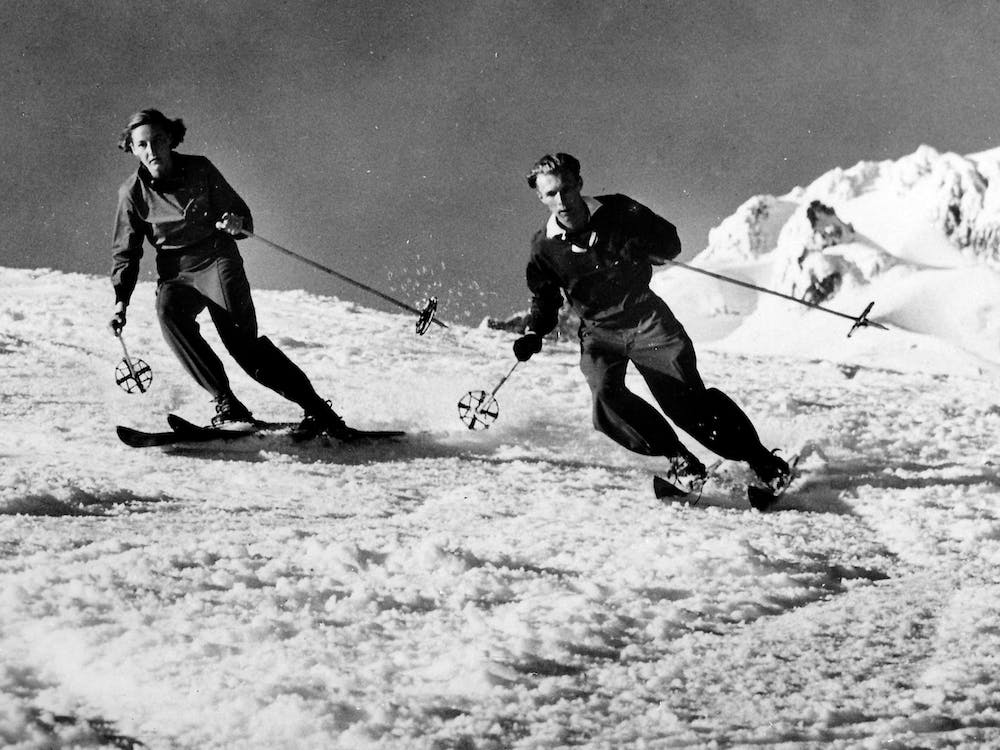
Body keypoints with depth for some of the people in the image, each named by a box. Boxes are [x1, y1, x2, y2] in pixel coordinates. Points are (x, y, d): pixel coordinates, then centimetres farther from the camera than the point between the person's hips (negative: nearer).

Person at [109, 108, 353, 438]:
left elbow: (239, 212, 4)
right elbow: (125, 253, 10)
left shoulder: (199, 169, -3)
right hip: (175, 274, 2)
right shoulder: (133, 193, 1)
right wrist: (121, 299, -4)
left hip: (217, 259, -2)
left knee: (239, 336, -22)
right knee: (168, 313, -31)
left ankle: (316, 408, -18)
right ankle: (226, 405, -31)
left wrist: (237, 223, -21)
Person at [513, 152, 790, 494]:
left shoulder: (617, 211, -4)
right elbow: (545, 299, 14)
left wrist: (643, 248, -15)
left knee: (688, 399, -14)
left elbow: (670, 242, 6)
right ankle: (679, 460, -12)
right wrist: (533, 333, -5)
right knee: (606, 397, -27)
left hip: (646, 317, -1)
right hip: (599, 332, 1)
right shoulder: (544, 246, -1)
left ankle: (762, 462, -3)